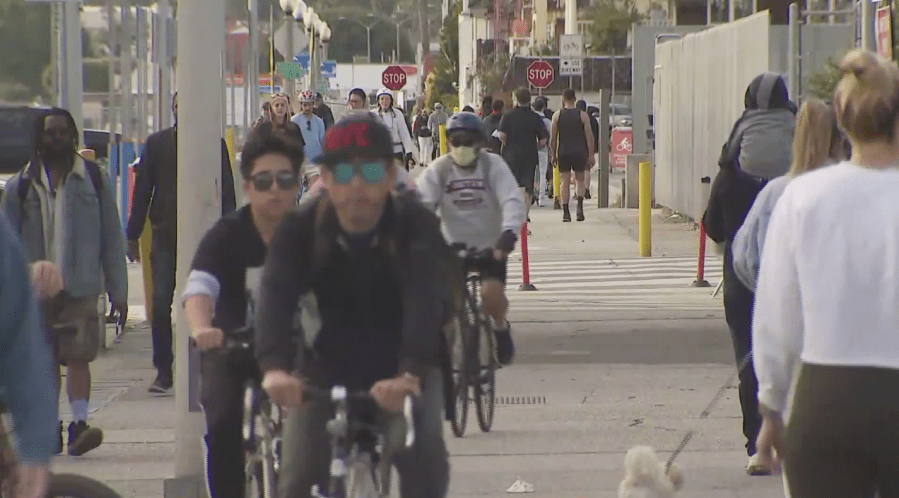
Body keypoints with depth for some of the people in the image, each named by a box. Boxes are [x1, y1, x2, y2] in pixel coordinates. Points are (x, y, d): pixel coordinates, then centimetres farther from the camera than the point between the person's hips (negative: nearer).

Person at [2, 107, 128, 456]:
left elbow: (112, 238, 8)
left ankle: (79, 424, -17)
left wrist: (118, 291, 5)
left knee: (78, 356, -13)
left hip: (80, 286, -2)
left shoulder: (96, 180, 6)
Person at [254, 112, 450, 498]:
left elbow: (425, 302, -36)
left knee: (426, 460, -24)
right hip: (324, 368, 1)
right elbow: (276, 296, -33)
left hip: (402, 369, -1)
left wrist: (410, 373, -55)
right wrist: (274, 367, -52)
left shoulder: (416, 226, -21)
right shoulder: (299, 229, -17)